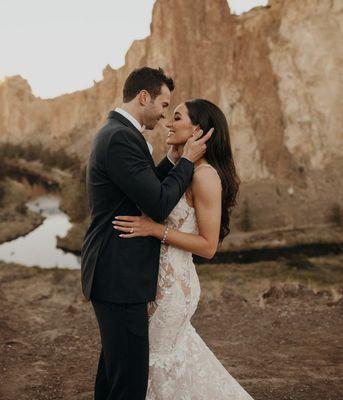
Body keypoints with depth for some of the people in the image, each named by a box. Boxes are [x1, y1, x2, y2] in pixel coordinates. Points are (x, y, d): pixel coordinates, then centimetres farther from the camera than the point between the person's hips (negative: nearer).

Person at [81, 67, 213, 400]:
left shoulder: (114, 132, 15)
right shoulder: (121, 137, -18)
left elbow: (146, 190, 19)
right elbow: (159, 205, -20)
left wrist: (173, 158, 9)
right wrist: (188, 160, -8)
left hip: (114, 272, 11)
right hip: (119, 276, -11)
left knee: (114, 366, 23)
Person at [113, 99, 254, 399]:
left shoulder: (205, 175, -19)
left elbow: (208, 246, -19)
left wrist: (154, 229, -24)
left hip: (173, 280, -9)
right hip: (158, 273, 9)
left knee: (158, 352, 10)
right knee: (174, 347, 23)